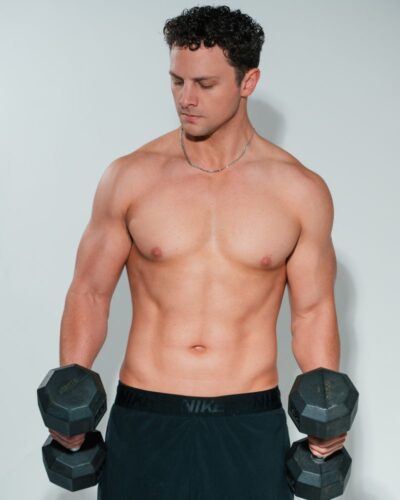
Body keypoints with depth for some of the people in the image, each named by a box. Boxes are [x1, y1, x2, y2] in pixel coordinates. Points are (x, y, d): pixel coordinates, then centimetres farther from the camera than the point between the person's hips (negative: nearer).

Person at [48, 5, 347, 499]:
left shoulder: (300, 191, -2)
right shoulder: (130, 177, -2)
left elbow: (313, 310, 5)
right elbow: (90, 292, 3)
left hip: (251, 424, 0)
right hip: (143, 421, 0)